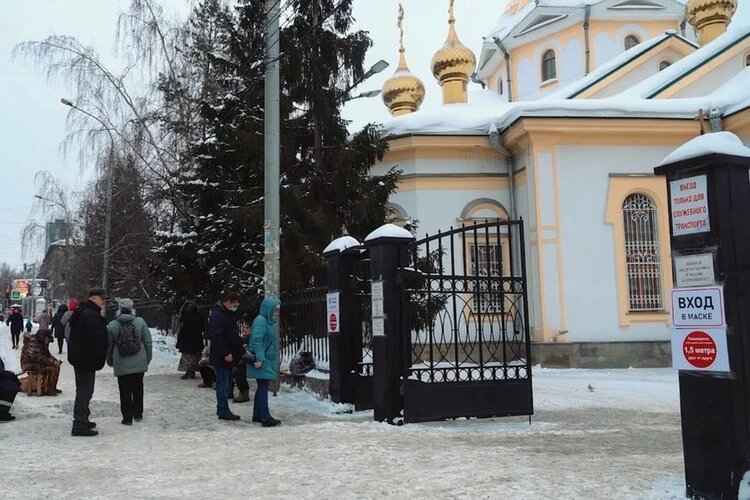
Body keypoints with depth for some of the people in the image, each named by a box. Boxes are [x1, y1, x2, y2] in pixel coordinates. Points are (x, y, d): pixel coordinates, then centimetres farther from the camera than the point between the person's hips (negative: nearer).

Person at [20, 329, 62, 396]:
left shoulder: (42, 343, 12)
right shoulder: (32, 342, -19)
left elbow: (47, 354, 16)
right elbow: (39, 357, -27)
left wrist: (55, 360, -2)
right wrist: (52, 362, -27)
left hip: (38, 363, 10)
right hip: (29, 364, -10)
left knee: (56, 367, 0)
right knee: (50, 368, -24)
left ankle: (53, 388, 6)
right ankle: (47, 390, -19)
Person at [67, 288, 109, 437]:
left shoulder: (82, 312, 14)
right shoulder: (92, 316, -21)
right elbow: (96, 341, -26)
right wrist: (99, 360, -15)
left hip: (79, 358, 11)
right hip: (87, 359, -11)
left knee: (83, 390, 20)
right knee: (85, 391, -6)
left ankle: (82, 420, 31)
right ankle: (80, 425, -4)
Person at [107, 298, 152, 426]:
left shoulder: (112, 325, -5)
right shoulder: (140, 322, -5)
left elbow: (109, 346, 3)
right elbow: (148, 342, -1)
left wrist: (110, 361, 18)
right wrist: (148, 359, 10)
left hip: (121, 365, -1)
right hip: (139, 363, 1)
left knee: (125, 391, 7)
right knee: (138, 389, 16)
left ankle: (127, 418, 8)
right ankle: (138, 414, 24)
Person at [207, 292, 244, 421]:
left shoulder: (228, 314, 16)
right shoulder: (217, 316, -17)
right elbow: (216, 337, -24)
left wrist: (240, 348, 16)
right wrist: (226, 353, -24)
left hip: (228, 357, 10)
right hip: (221, 357, -10)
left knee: (226, 383, 14)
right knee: (223, 383, -5)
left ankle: (222, 409, 22)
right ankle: (223, 411, 0)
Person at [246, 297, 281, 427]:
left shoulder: (269, 321, 16)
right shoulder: (260, 321, -13)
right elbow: (257, 340, -21)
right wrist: (259, 358, -26)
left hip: (267, 359, 10)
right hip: (261, 361, -10)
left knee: (262, 387, 13)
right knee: (263, 387, -11)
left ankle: (257, 415, 20)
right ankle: (265, 417, -12)